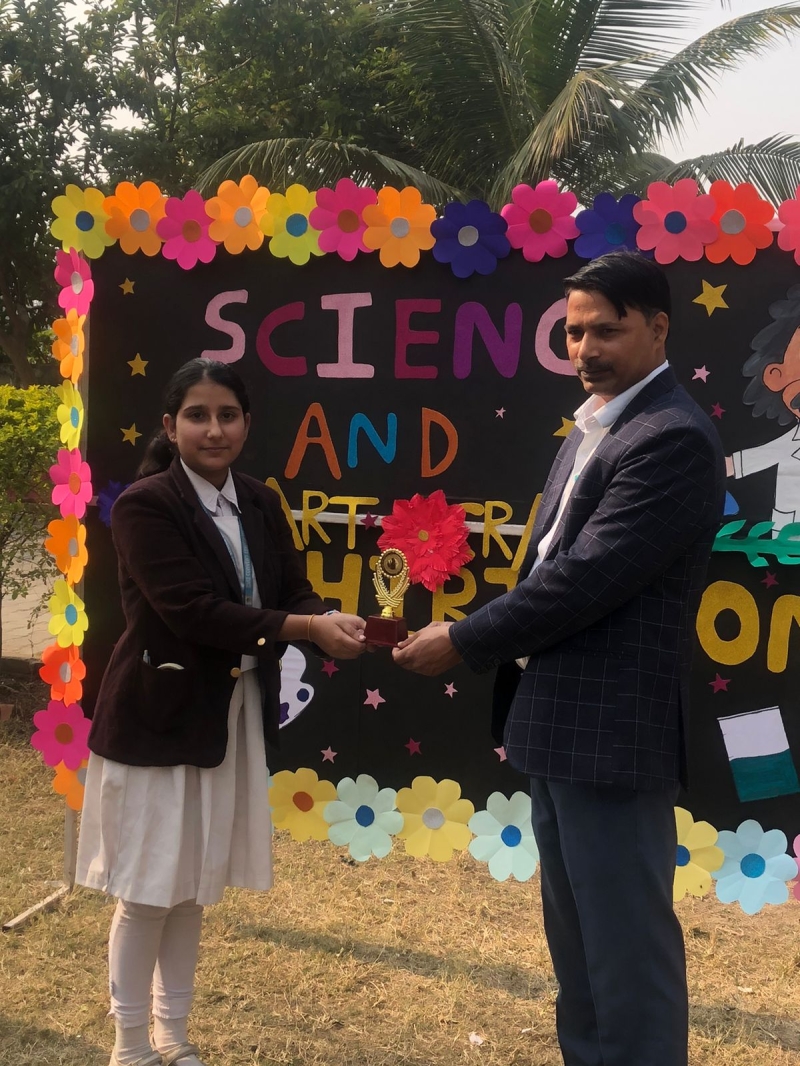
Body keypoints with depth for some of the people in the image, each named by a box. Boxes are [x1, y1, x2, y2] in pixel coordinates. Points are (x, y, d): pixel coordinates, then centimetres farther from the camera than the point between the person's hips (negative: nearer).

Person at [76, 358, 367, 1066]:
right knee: (147, 888, 6)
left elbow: (291, 591, 1)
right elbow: (192, 608, -25)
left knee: (196, 885, 17)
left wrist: (329, 620, -22)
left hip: (234, 716, 6)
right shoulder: (144, 506, -15)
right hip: (158, 718, -6)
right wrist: (308, 628, -28)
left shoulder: (260, 504, 5)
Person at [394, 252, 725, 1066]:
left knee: (626, 942, 3)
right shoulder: (594, 426, 13)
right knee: (577, 938, 22)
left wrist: (464, 642, -14)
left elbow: (587, 577, -23)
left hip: (612, 730, -10)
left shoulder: (673, 438, -18)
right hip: (559, 722, 10)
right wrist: (511, 662, 6)